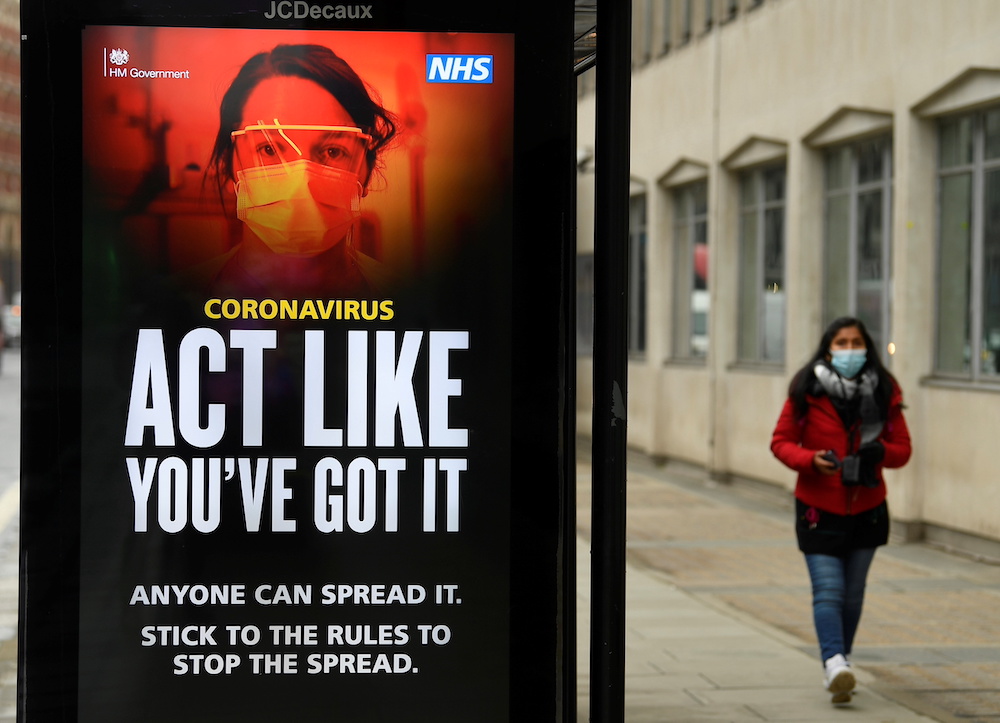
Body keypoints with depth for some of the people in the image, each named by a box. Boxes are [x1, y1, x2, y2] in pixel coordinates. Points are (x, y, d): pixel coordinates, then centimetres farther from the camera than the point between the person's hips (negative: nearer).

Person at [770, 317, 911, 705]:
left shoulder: (884, 393, -1)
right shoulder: (806, 392, -8)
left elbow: (903, 448, 4)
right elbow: (781, 442, -3)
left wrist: (881, 451, -19)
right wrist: (811, 459, -22)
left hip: (867, 509, 3)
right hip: (819, 508, -3)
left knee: (853, 592, 12)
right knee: (828, 590, -14)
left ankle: (838, 661, 27)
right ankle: (835, 663, -24)